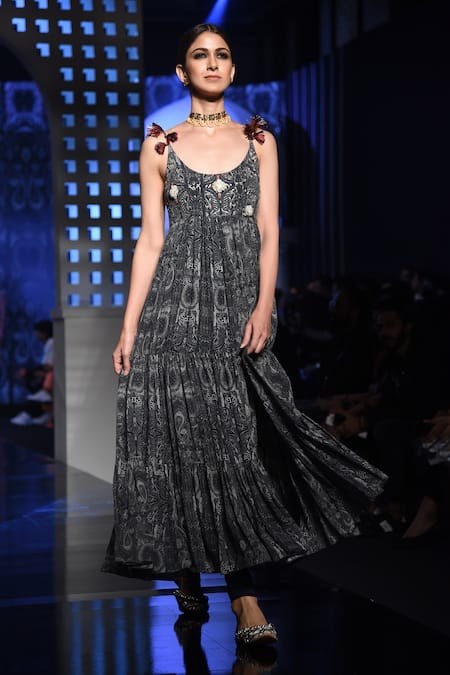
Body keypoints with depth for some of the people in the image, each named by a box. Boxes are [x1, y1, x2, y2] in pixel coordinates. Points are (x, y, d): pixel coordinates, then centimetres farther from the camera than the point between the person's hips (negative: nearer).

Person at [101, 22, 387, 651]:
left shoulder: (259, 141, 11)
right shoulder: (160, 146, 8)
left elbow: (269, 231, 5)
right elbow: (150, 239, 5)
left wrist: (265, 305, -9)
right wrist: (128, 327, -2)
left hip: (239, 304, 0)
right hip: (175, 304, 0)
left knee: (237, 441, -5)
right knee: (179, 437, -1)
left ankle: (244, 596, -5)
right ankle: (186, 572, 15)